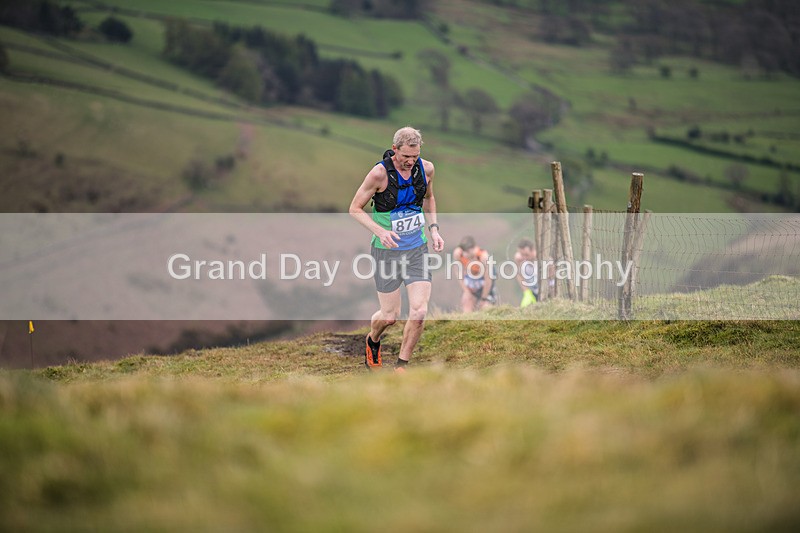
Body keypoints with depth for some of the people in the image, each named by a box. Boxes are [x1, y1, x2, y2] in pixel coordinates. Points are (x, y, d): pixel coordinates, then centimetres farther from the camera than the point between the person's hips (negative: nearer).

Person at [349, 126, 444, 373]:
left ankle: (401, 366, 9)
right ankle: (373, 341, 40)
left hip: (418, 249, 3)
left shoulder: (426, 168, -4)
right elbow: (355, 208, -9)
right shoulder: (379, 173, -18)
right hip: (387, 251, -3)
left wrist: (433, 228, 4)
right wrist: (380, 231, -23)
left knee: (419, 311, -9)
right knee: (389, 316, 4)